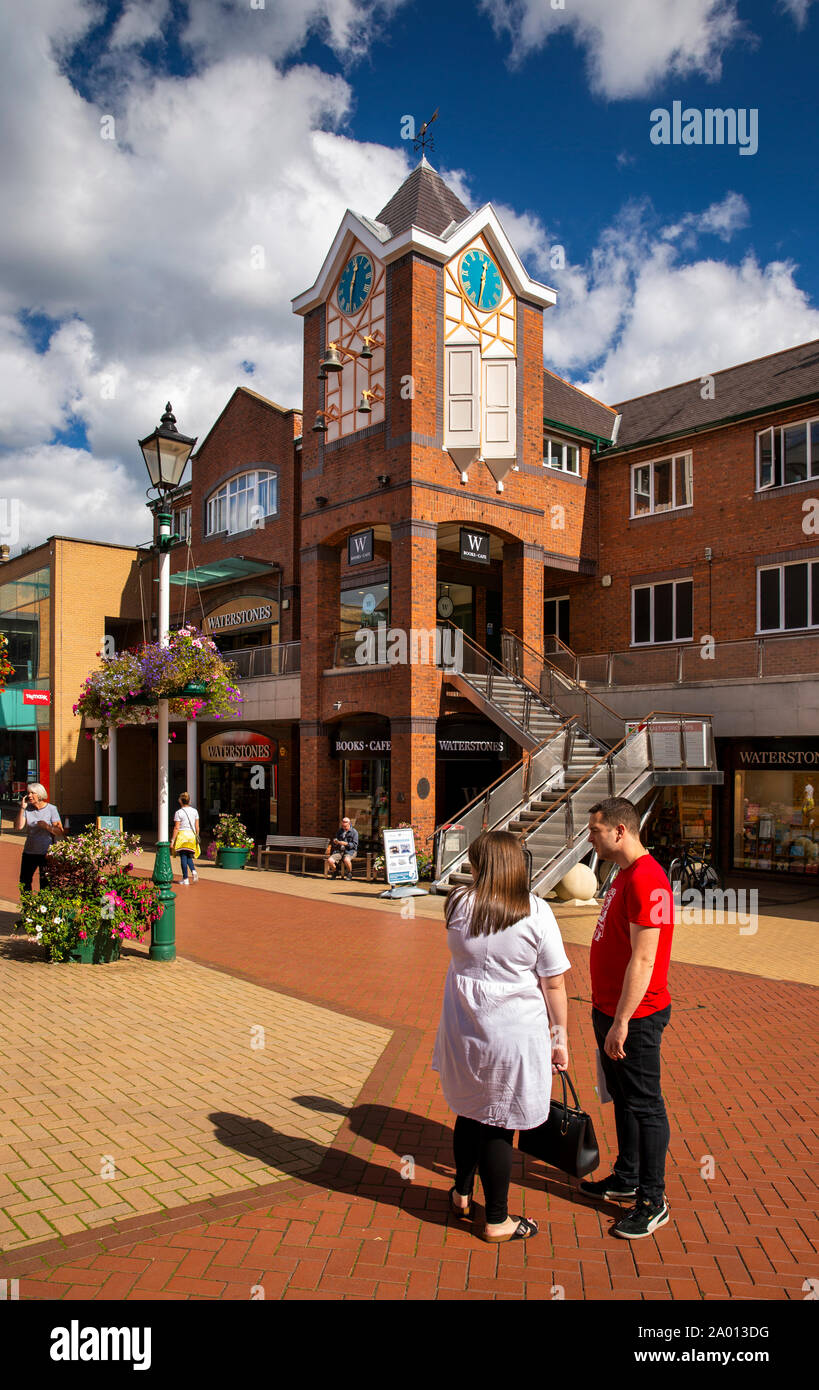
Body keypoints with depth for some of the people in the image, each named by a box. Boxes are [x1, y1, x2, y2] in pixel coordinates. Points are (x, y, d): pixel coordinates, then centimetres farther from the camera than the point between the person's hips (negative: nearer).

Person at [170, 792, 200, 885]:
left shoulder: (179, 813, -7)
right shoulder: (195, 811, 6)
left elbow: (176, 828, -9)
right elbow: (197, 827, 7)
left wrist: (172, 841, -5)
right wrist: (197, 837, 16)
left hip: (182, 835, -4)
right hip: (192, 835, 4)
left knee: (183, 857, 3)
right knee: (189, 856, 18)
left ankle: (185, 879, 4)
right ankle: (193, 870, -8)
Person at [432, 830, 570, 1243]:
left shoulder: (458, 905, -6)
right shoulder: (536, 912, -13)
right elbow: (553, 983, -8)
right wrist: (560, 1035, 4)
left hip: (464, 1030, 3)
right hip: (515, 1032, -3)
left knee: (470, 1111, 23)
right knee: (499, 1126, 9)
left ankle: (462, 1194, 43)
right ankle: (497, 1220, 26)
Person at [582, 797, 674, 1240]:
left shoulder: (647, 881, -23)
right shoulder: (625, 875, 9)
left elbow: (643, 959, -26)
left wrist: (621, 1022, -24)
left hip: (635, 1016, -10)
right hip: (611, 1009, 10)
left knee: (643, 1105, 4)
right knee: (622, 1099, 21)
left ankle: (653, 1202, 18)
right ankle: (626, 1180, 36)